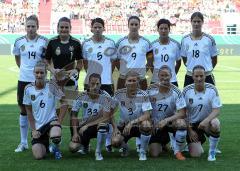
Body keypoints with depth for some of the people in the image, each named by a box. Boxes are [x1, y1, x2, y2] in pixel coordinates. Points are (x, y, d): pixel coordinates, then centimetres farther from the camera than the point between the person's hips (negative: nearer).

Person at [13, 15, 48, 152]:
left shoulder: (44, 41, -5)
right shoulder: (19, 42, 3)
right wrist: (25, 69, 9)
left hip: (39, 80, -3)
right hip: (24, 80, 3)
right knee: (24, 110, 8)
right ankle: (23, 142, 18)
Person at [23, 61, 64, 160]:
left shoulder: (51, 86, -10)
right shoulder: (28, 89, -4)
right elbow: (29, 111, 4)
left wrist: (59, 120, -15)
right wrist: (33, 130, 0)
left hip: (51, 121, -2)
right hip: (37, 126, 2)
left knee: (56, 136, -37)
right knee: (38, 156, -9)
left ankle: (55, 148, 2)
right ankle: (45, 145, 29)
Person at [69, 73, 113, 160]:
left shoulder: (106, 97, -16)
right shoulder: (82, 96, -10)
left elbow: (106, 118, -20)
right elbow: (74, 115, -3)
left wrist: (87, 126, -21)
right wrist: (75, 133, -12)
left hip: (98, 125, -3)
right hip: (84, 125, 3)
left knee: (103, 124, -38)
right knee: (73, 147, -13)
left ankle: (98, 152, -14)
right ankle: (85, 144, 27)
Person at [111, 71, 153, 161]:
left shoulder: (143, 95, -15)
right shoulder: (119, 93, -9)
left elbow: (147, 115, -24)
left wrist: (132, 123, -34)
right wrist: (115, 128, -12)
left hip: (138, 125, -1)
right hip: (124, 125, 1)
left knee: (146, 125, -37)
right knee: (115, 142, -29)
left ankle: (143, 152, -11)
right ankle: (125, 148, 12)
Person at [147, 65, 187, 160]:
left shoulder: (176, 92, -15)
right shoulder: (151, 90, -10)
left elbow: (182, 113, -21)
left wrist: (166, 120, -32)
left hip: (170, 122, -2)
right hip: (155, 124, 2)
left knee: (181, 123, -37)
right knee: (154, 153, -8)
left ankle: (178, 151, -12)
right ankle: (163, 142, 30)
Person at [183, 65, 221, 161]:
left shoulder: (212, 89, -10)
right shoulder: (187, 91, -9)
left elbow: (217, 110, -13)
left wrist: (206, 121, -31)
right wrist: (189, 130, -7)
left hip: (207, 121, 0)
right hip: (192, 124, 0)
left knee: (215, 124, -37)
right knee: (195, 155, -12)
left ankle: (212, 152, -12)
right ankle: (197, 143, 28)